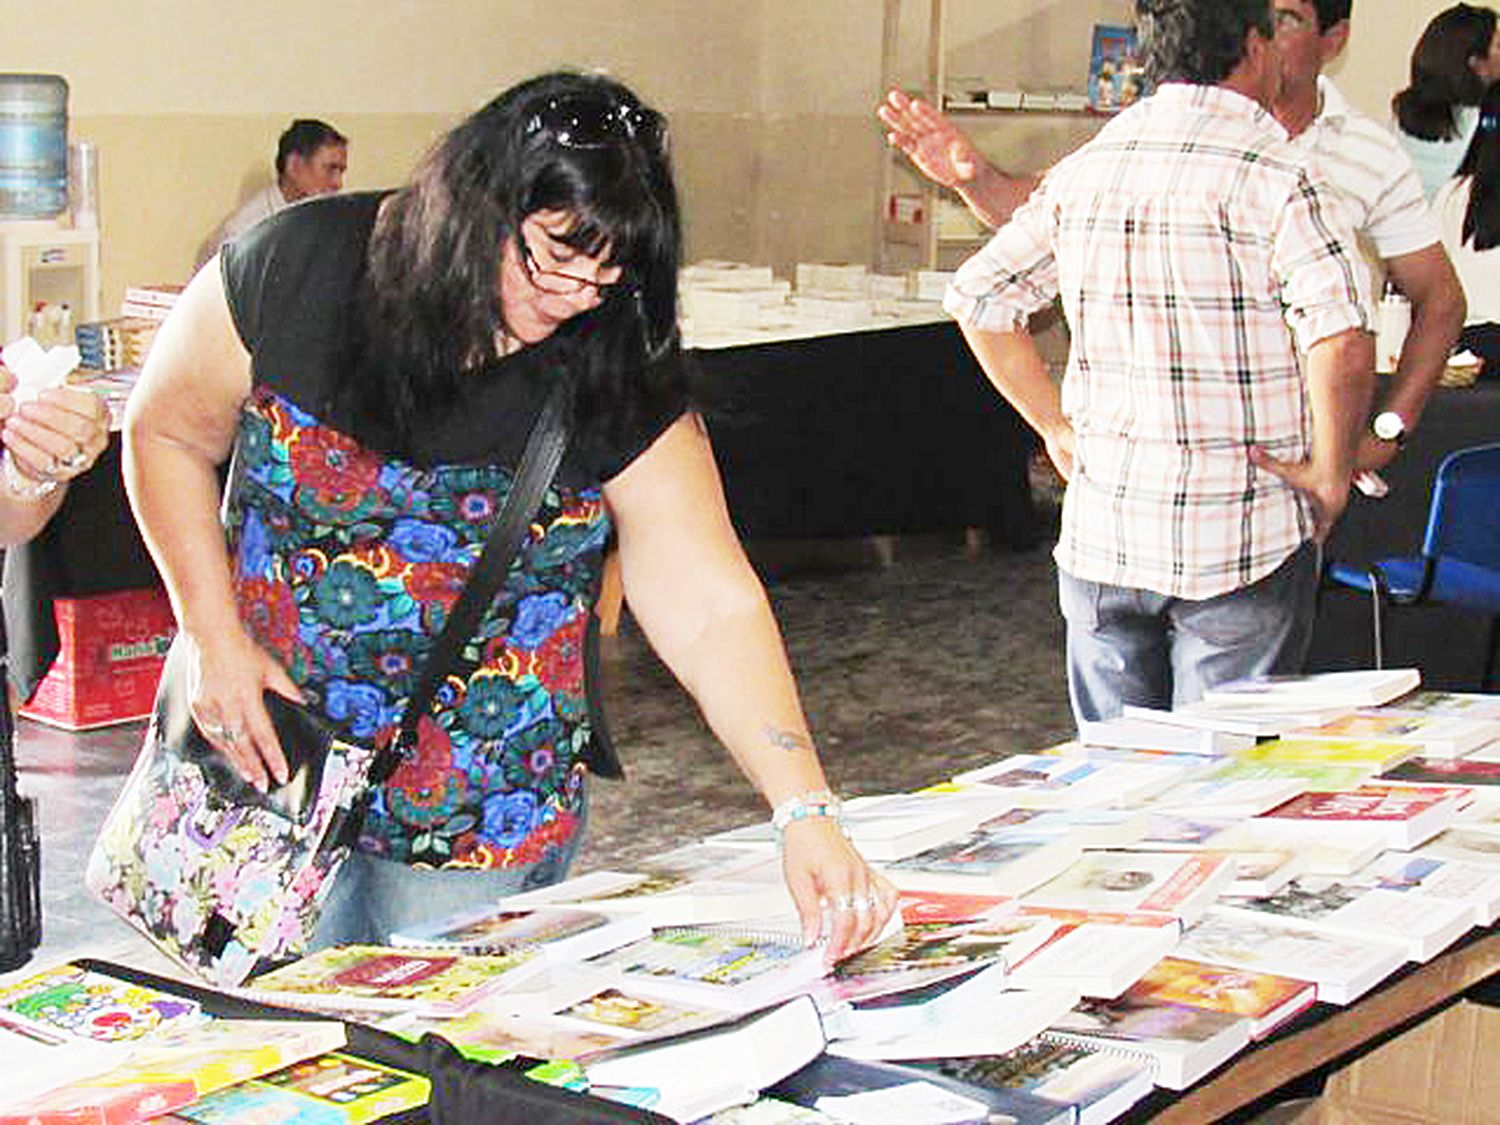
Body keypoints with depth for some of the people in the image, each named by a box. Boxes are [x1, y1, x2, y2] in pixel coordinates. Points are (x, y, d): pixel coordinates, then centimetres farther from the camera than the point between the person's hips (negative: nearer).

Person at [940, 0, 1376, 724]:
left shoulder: (1084, 169, 5)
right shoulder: (1275, 182, -13)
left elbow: (978, 297, 11)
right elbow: (1343, 343, -25)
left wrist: (1058, 429, 13)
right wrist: (1331, 472, -10)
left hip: (1100, 533, 5)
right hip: (1243, 537, -5)